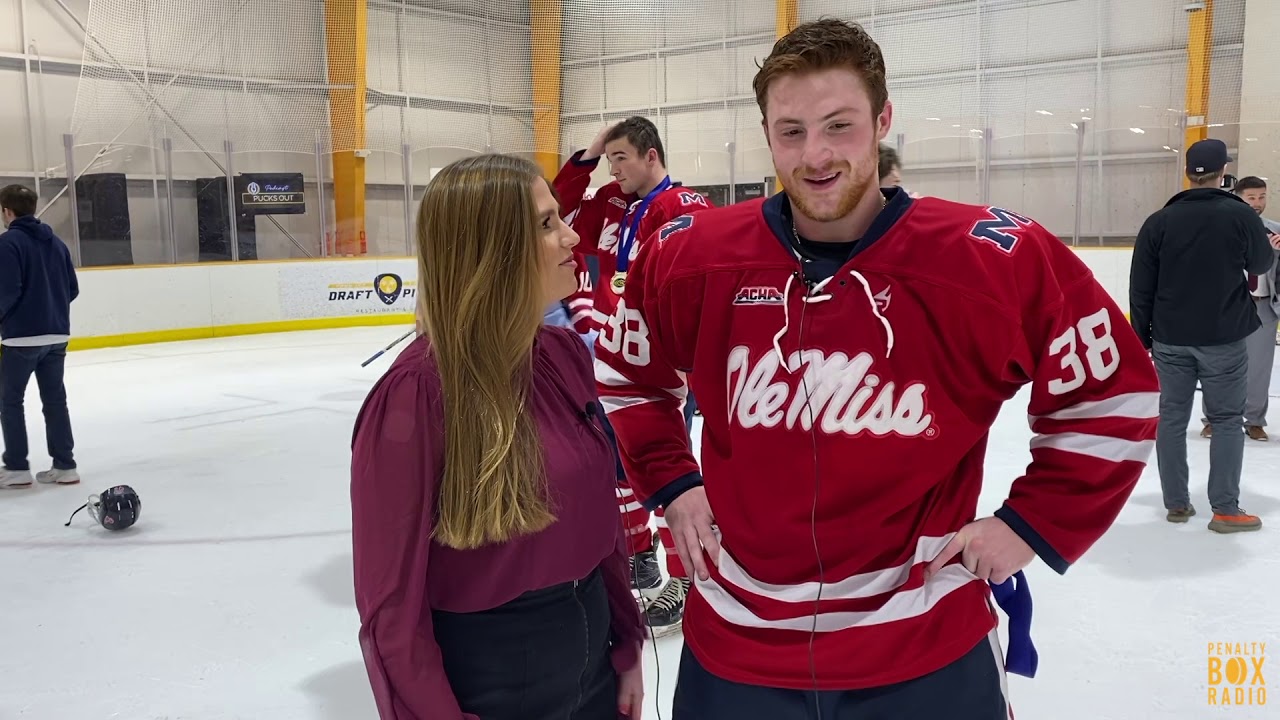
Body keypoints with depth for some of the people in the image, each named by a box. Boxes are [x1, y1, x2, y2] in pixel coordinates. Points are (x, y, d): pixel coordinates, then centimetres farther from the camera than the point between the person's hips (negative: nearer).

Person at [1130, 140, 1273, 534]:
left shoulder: (1159, 221, -3)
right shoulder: (1241, 215, -8)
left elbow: (1141, 286, -1)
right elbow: (1262, 264, 9)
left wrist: (1142, 336, 8)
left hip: (1170, 339, 2)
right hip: (1223, 338, -2)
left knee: (1172, 418, 10)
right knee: (1227, 420, 7)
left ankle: (1176, 504, 15)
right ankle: (1225, 510, 7)